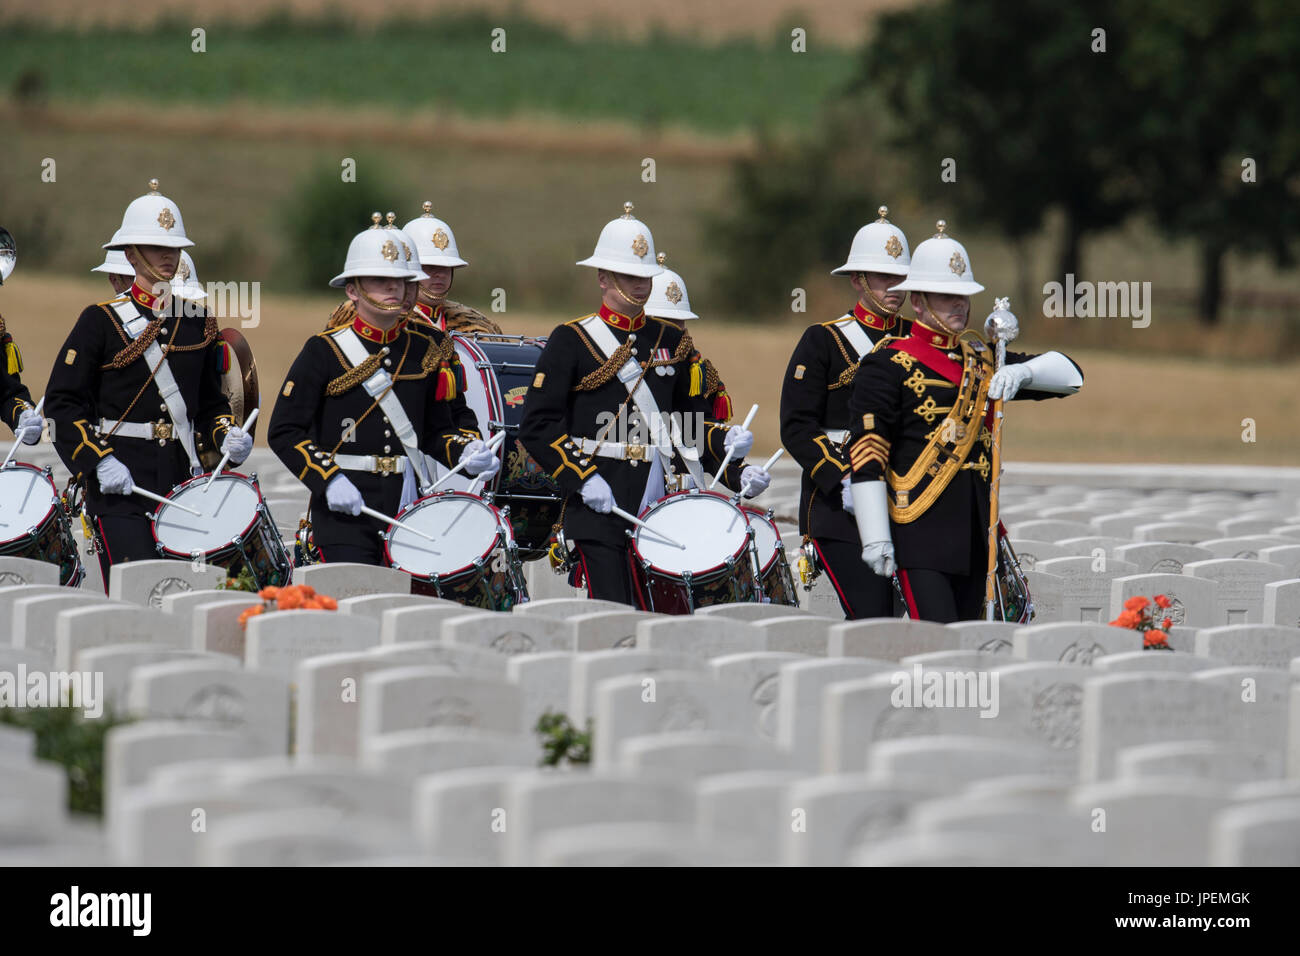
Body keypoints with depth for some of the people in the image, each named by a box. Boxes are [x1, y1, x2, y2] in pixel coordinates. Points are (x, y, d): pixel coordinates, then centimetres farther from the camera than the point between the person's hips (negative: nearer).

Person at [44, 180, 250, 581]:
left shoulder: (198, 322, 13)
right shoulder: (101, 321, -1)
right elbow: (62, 405, -3)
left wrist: (227, 436, 0)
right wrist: (100, 462, -15)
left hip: (182, 483, 5)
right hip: (119, 487, -5)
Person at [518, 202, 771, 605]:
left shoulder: (671, 341, 15)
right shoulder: (572, 341, 0)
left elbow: (685, 421, 20)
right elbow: (538, 426, -5)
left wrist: (725, 441, 1)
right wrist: (582, 480, -15)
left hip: (660, 507, 5)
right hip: (599, 507, -5)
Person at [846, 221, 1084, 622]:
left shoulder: (982, 359, 15)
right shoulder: (889, 363, -4)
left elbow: (1069, 375, 10)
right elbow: (866, 453, -9)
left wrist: (1021, 372, -13)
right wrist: (875, 539, -16)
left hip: (976, 527, 7)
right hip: (921, 529, -7)